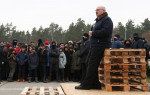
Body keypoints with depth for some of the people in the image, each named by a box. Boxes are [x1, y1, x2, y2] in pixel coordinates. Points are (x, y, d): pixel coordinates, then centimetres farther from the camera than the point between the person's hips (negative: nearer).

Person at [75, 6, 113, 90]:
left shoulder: (107, 20, -7)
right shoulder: (99, 20, 25)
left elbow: (104, 32, -21)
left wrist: (93, 33, -11)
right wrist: (92, 33, 1)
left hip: (100, 46, -10)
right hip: (95, 46, 10)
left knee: (92, 65, -10)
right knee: (93, 66, 10)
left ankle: (86, 84, -7)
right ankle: (95, 84, 15)